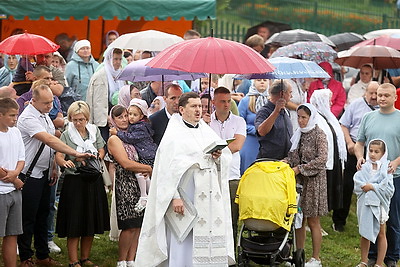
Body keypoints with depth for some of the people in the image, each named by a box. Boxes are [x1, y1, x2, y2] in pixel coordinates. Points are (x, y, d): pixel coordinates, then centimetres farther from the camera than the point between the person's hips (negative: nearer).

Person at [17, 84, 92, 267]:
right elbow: (49, 140, -29)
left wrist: (53, 169, 12)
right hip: (30, 175, -9)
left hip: (44, 174, 9)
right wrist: (75, 154, -30)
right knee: (28, 217, -1)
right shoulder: (28, 118, -19)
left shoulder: (44, 115, 10)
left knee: (43, 215, 14)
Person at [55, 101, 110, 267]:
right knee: (75, 224, -4)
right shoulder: (66, 135, -5)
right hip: (74, 182, -4)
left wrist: (96, 157, -7)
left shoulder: (94, 131, 8)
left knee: (92, 223, 11)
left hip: (94, 181, 4)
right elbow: (58, 156, -15)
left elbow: (101, 150, 15)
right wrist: (65, 162, -38)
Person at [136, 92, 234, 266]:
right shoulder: (174, 134, -2)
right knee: (184, 240, -8)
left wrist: (219, 157, -7)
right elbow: (168, 168, -10)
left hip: (210, 197, 6)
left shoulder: (207, 132, 16)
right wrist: (174, 197, -20)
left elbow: (226, 159, 16)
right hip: (186, 195, -6)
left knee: (211, 237, 3)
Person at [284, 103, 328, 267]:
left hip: (313, 180, -6)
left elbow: (322, 159, -17)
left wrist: (300, 168, -18)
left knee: (312, 222, -1)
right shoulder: (298, 134, 11)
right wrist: (285, 161, -4)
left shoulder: (319, 135, -9)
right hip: (298, 180, 6)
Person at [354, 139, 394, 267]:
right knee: (364, 233, 12)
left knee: (380, 234, 9)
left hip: (379, 204, -2)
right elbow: (357, 185, -6)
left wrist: (372, 187, -17)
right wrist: (365, 187, -23)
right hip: (365, 204, 2)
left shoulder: (385, 169, -7)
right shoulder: (364, 167, 0)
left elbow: (389, 189, -14)